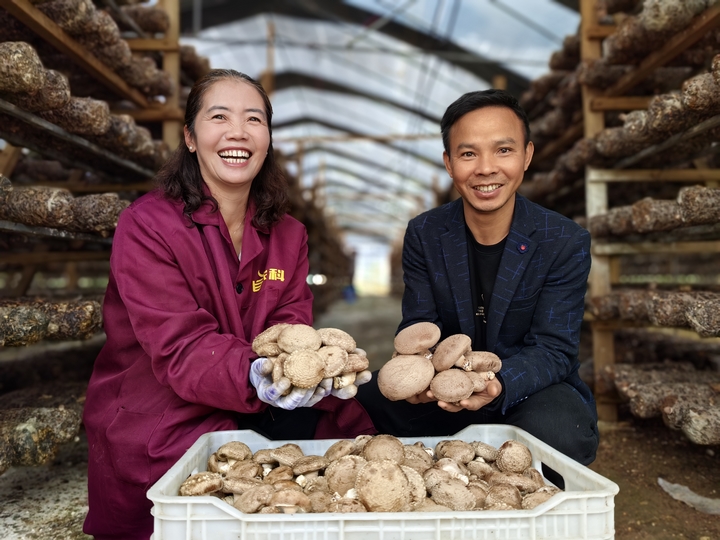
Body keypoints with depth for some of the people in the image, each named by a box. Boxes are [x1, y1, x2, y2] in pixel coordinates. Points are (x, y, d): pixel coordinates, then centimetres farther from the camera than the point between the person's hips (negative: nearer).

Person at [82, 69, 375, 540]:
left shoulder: (288, 234, 6)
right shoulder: (147, 226, -11)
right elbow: (181, 350, -19)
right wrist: (256, 375, -39)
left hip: (259, 413, 5)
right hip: (159, 426, -5)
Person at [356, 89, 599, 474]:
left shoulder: (566, 243, -12)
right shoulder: (423, 234, -5)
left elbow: (553, 350, -15)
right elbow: (417, 327, -6)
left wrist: (497, 385, -38)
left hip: (532, 388, -1)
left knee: (560, 434, -35)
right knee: (361, 404, -21)